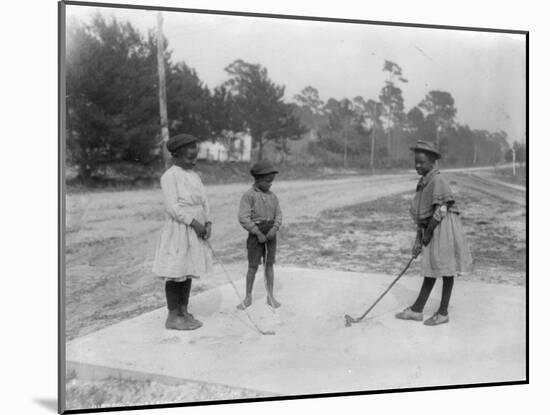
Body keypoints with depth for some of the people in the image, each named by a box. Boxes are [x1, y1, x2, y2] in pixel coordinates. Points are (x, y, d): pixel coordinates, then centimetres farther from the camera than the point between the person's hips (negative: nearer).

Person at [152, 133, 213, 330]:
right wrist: (194, 223, -20)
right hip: (178, 230, -8)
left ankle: (184, 312, 21)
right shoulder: (170, 176, -11)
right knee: (175, 274, -1)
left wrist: (208, 223, -3)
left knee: (188, 272, 12)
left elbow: (204, 202, 13)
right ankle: (173, 317, 7)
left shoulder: (194, 176, 14)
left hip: (195, 231, 8)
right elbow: (172, 207, -18)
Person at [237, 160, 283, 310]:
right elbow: (243, 218, -16)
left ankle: (271, 297, 15)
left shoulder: (272, 196, 5)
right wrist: (258, 233, -17)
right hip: (255, 233, -4)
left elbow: (278, 215, 4)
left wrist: (274, 229, -15)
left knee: (269, 265, 7)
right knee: (253, 266, 0)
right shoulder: (248, 195, -10)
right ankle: (248, 298, 12)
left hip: (270, 234, 4)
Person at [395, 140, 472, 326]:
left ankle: (443, 313, 14)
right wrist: (419, 238, 10)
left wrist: (428, 232, -12)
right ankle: (416, 310, 20)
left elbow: (440, 210, -20)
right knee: (430, 269, 14)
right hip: (432, 229, 9)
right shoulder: (423, 183, 11)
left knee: (445, 269, 3)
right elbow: (421, 213, 13)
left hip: (444, 227, -9)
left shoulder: (438, 180, -17)